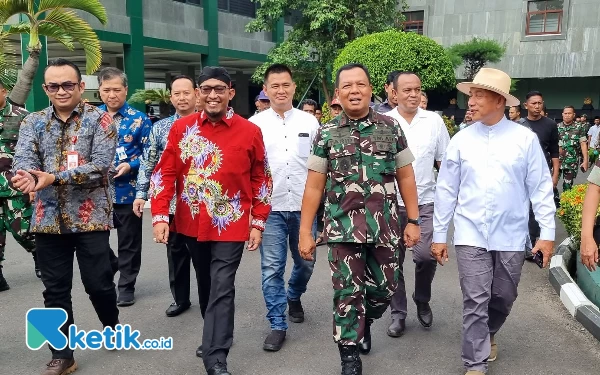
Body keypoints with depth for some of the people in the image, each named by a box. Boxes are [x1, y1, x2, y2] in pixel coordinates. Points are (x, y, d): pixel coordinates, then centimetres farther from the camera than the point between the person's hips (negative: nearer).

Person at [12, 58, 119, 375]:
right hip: (48, 218, 4)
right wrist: (27, 176, -31)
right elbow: (22, 159, -7)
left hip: (90, 217, -3)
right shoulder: (33, 122, 8)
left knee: (98, 283, 3)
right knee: (55, 290, 9)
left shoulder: (99, 120, -3)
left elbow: (100, 166, -15)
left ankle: (112, 324, 35)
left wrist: (53, 177, -25)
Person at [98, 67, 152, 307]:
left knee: (129, 242, 8)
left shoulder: (139, 119, -2)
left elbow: (149, 154, -2)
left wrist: (130, 165, -18)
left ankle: (126, 287, 22)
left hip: (127, 191, -2)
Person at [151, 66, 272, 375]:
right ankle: (216, 335, 40)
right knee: (206, 283, 19)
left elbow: (261, 179, 1)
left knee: (222, 289, -4)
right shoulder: (182, 128, -1)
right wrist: (160, 216, -7)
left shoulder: (250, 131, -5)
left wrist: (258, 223, -1)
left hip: (230, 225, -3)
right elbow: (165, 173, 0)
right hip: (191, 223, 3)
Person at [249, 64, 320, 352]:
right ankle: (277, 325, 15)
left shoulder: (309, 122, 3)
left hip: (305, 207, 2)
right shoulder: (254, 124, -1)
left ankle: (294, 298, 44)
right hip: (270, 208, -2)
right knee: (272, 268, 1)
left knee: (305, 262, 15)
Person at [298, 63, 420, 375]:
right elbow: (314, 186, 2)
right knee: (347, 295, 3)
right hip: (343, 229, -1)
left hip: (385, 228, 2)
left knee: (384, 288, 13)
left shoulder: (391, 128, 3)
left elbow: (406, 177, 7)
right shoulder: (326, 134, 1)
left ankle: (365, 323, 45)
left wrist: (413, 221, 4)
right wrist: (305, 232, -1)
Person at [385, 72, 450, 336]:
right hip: (391, 202, 0)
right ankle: (398, 313, 22)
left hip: (425, 201, 0)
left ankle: (422, 301, 21)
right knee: (394, 260, 7)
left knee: (425, 255, -9)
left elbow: (444, 162, 8)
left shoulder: (434, 120, 3)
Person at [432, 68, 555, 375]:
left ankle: (487, 335, 44)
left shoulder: (525, 138, -4)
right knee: (475, 301, -2)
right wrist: (439, 235, 4)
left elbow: (540, 187, -1)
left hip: (510, 236, 1)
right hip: (471, 235, -1)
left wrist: (547, 232, -3)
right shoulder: (461, 140, -2)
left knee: (503, 298, 15)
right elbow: (446, 190, 2)